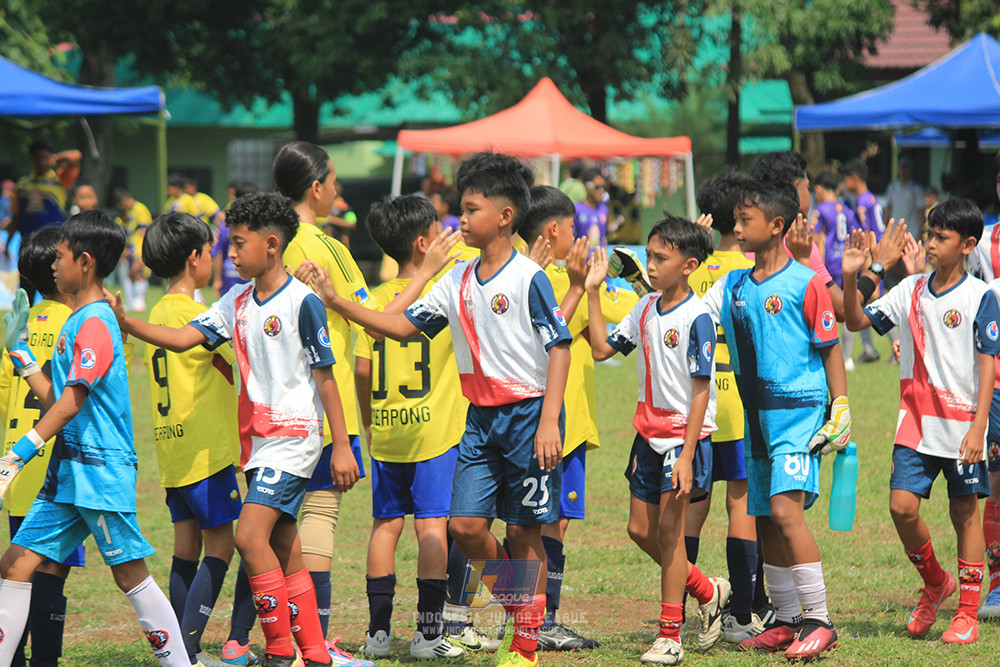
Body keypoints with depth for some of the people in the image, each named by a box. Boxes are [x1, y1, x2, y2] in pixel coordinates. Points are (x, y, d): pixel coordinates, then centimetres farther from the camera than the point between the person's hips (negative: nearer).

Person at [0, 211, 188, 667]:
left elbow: (71, 403, -22)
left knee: (131, 575, -3)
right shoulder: (77, 321, 17)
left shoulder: (94, 323, -13)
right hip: (67, 473, 10)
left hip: (100, 473, -10)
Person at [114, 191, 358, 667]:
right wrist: (126, 323, -9)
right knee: (283, 548, 9)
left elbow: (325, 376, -10)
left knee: (250, 536, -17)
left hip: (294, 436, -8)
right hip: (257, 436, 8)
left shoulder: (302, 302, -11)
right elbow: (184, 338, 5)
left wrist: (341, 446, -10)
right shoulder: (237, 302, 10)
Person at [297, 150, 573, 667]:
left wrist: (548, 422, -21)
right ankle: (519, 602, 20)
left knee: (523, 531, 0)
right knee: (466, 524, -3)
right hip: (481, 417, 6)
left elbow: (559, 348, -14)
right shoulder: (458, 281, 9)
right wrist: (337, 302, 2)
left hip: (528, 412, -6)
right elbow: (404, 326, 11)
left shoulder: (528, 279, -11)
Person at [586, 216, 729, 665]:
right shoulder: (646, 309, 7)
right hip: (649, 433, 8)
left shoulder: (696, 318, -16)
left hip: (684, 434, -8)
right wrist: (592, 292, 7)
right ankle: (706, 591, 29)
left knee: (669, 529, -6)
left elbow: (701, 389, -17)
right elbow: (601, 349, 12)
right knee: (641, 529, 9)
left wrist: (687, 455, -21)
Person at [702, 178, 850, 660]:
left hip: (798, 412, -7)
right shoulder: (733, 286, 11)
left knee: (785, 509, -20)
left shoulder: (804, 284, -7)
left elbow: (830, 349, -4)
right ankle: (786, 621, 20)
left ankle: (819, 621, -17)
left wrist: (841, 409, -7)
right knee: (765, 522, 10)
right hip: (756, 416, 7)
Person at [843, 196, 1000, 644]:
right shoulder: (910, 291, 6)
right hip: (915, 423, 4)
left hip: (961, 425, -4)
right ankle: (935, 582, 19)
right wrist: (849, 279, -6)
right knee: (902, 505, -6)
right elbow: (857, 321, 11)